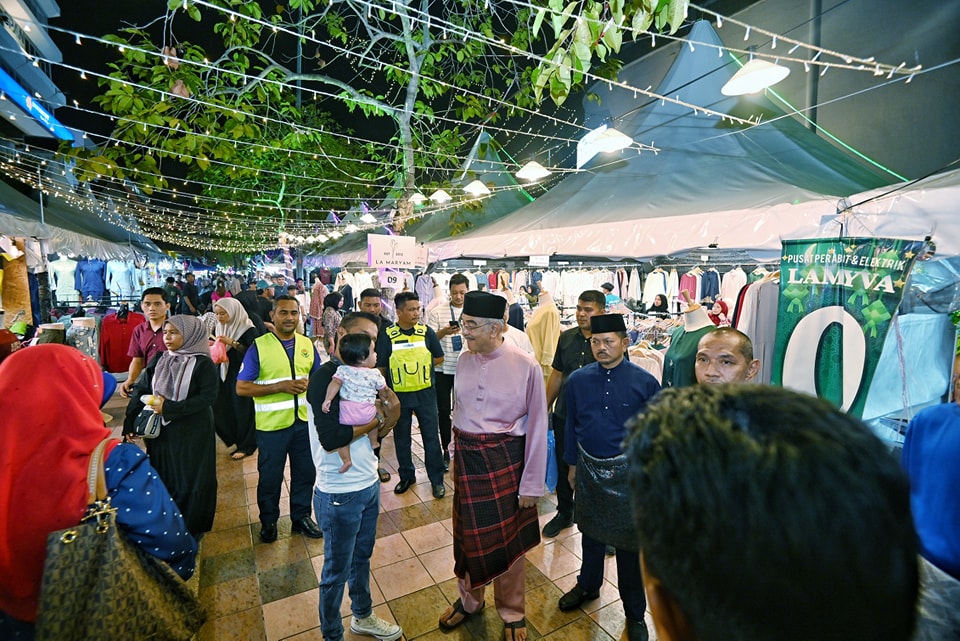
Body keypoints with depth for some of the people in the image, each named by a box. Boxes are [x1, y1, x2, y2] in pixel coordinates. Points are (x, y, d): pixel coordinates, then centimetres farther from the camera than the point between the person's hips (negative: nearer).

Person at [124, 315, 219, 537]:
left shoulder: (203, 364, -12)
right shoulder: (159, 360, 5)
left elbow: (208, 397, -18)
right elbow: (141, 390, 5)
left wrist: (169, 407, -21)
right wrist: (129, 422, -3)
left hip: (193, 433, -5)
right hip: (162, 431, 5)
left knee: (191, 481, 5)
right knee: (163, 478, 15)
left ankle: (193, 528, 24)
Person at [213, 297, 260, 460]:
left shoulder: (248, 330, -11)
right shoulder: (218, 329, 9)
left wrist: (232, 343, -23)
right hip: (223, 375, 7)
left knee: (243, 411, -1)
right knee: (220, 409, 7)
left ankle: (246, 445, 17)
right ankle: (234, 438, 29)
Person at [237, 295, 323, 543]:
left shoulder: (307, 344, 2)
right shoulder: (258, 347, -11)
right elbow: (241, 388, -12)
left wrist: (308, 384, -12)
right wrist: (280, 386, -22)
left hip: (304, 420, 4)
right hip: (272, 424, -3)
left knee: (305, 472, 16)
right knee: (270, 476, 14)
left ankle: (301, 516, 37)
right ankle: (268, 521, 38)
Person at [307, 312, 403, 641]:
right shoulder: (326, 376, -20)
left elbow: (374, 434, 6)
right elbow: (329, 438, -30)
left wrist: (391, 413, -15)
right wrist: (377, 418, -19)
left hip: (369, 484, 7)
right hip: (341, 493, -7)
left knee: (362, 557, 26)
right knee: (337, 570, 14)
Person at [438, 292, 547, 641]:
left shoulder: (526, 367, -16)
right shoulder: (464, 360, -1)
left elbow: (537, 428, -11)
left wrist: (531, 484, -7)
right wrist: (459, 454, 12)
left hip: (505, 460, -4)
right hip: (466, 458, 4)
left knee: (507, 539, 13)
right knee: (468, 534, 20)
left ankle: (512, 613, 41)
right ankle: (469, 600, 48)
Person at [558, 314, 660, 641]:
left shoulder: (645, 382, -14)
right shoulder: (578, 380, -7)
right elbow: (571, 424, 3)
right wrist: (573, 465, 10)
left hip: (629, 473, -2)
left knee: (630, 541, 13)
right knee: (590, 532, 22)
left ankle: (635, 612, 36)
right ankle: (588, 585, 49)